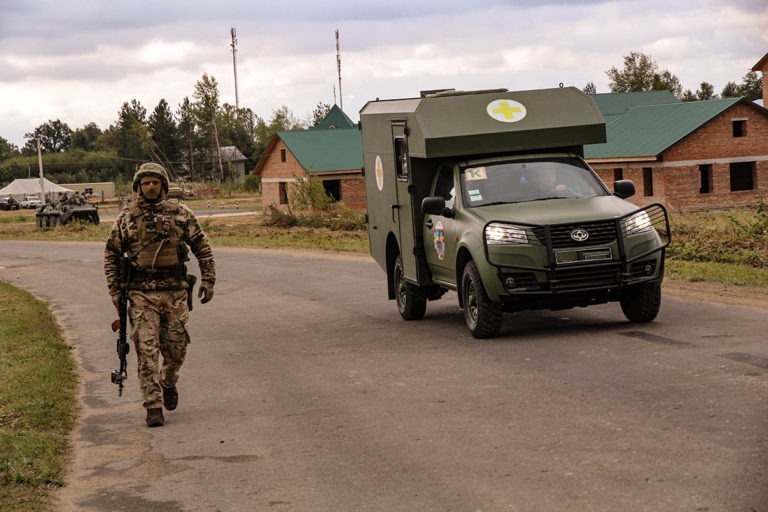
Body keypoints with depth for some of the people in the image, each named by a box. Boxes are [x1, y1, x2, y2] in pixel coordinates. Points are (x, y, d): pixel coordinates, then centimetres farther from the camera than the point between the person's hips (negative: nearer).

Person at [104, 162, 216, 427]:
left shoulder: (181, 213, 4)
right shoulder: (126, 217, 3)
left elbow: (202, 247, 10)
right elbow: (111, 254, 9)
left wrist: (208, 281, 3)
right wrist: (115, 291, 3)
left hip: (175, 291, 1)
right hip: (141, 294, -1)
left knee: (176, 349, 7)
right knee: (147, 351, -6)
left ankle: (168, 383, 37)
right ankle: (153, 407, -2)